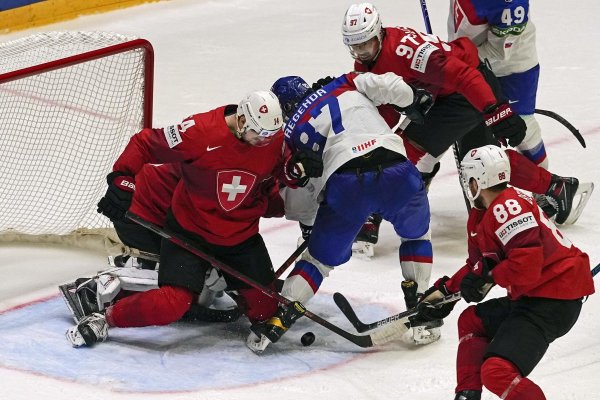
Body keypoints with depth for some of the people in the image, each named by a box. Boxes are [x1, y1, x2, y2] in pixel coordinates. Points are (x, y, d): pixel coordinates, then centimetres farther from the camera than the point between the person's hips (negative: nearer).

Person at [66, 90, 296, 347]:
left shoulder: (276, 141, -13)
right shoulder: (199, 132, -25)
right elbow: (144, 144, -15)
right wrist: (121, 179, -21)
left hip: (242, 236, 4)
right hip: (189, 231, -4)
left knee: (265, 305, 2)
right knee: (172, 305, -19)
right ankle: (107, 317, 5)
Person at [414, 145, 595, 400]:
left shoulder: (508, 207, -19)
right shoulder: (482, 216, 16)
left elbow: (527, 262, -27)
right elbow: (478, 266, 27)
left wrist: (489, 278, -15)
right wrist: (445, 290, 23)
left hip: (553, 301, -12)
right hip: (529, 297, 12)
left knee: (497, 371, -21)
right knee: (471, 321, 27)